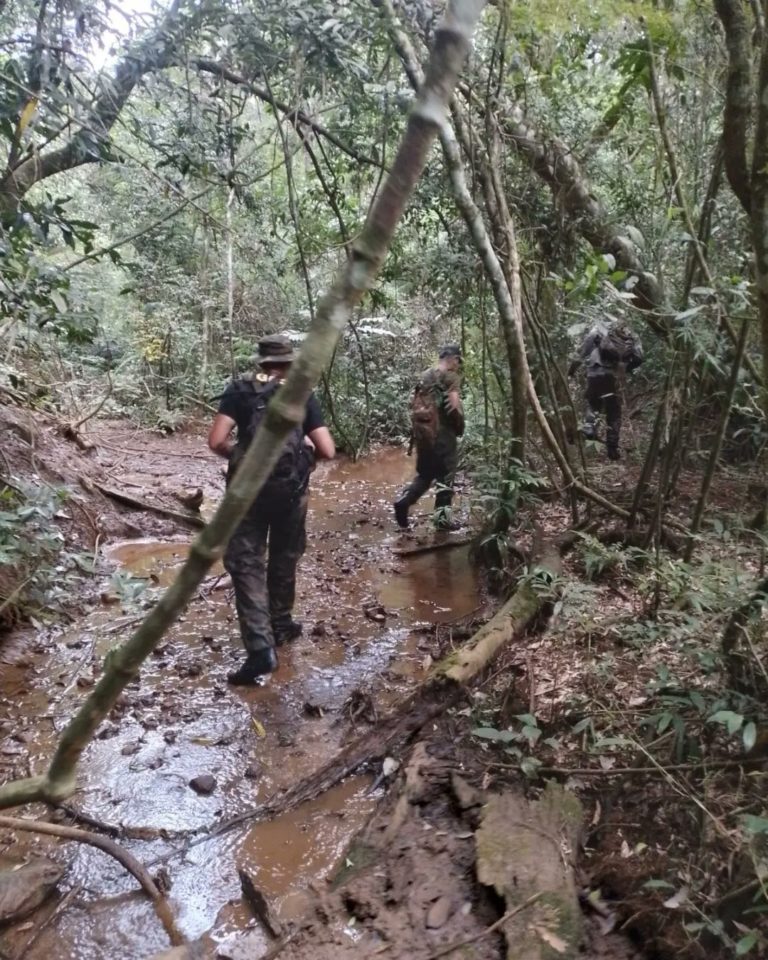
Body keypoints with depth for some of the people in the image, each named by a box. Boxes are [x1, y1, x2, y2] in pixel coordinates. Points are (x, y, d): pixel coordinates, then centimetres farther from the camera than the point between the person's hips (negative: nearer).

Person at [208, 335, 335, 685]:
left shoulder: (240, 391, 0)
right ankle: (280, 625, 36)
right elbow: (328, 451, -3)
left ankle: (261, 649, -8)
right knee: (284, 559, 21)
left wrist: (237, 455, 11)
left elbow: (216, 441, -10)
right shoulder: (304, 396, 2)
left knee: (246, 564, 2)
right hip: (291, 491, 2)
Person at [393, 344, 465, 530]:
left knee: (424, 474, 17)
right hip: (442, 432, -7)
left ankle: (403, 500, -3)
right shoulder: (451, 376, -7)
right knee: (445, 475, 4)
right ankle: (442, 517, 8)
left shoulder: (424, 376, 15)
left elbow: (413, 405, 16)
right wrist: (460, 426, -3)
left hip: (421, 431, 7)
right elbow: (453, 406, -18)